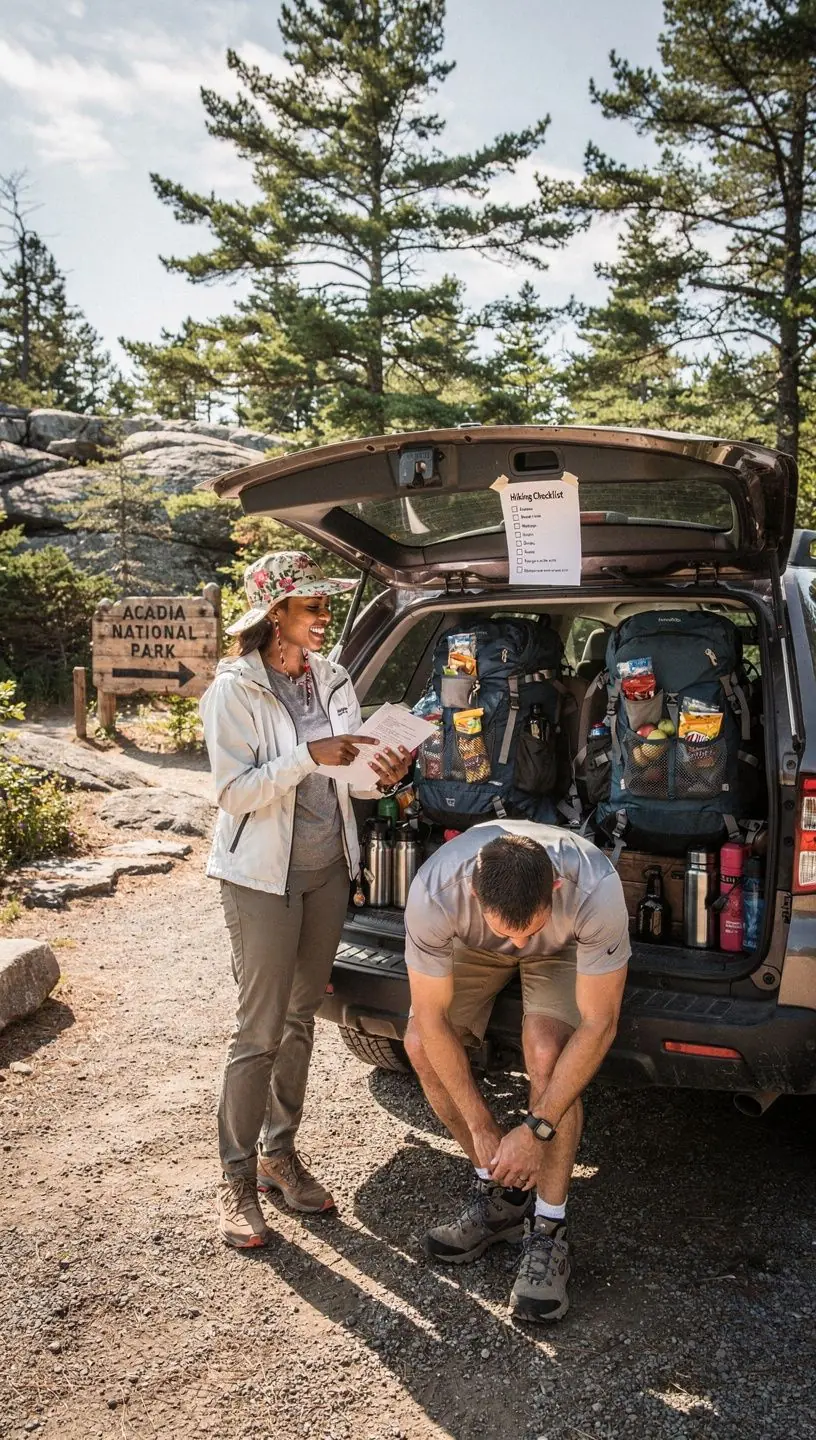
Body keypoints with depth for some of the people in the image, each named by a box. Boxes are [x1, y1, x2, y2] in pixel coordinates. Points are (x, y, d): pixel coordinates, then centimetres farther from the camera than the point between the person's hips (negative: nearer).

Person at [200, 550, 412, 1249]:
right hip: (262, 877, -6)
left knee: (300, 1020, 15)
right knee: (260, 1033, -1)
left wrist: (379, 777, -11)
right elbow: (235, 791, -17)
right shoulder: (235, 689, -12)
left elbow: (343, 778, 10)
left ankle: (280, 1153, 31)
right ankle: (237, 1179, 15)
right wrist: (309, 755, -26)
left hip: (328, 870, 6)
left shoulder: (333, 680, 5)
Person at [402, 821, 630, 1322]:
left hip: (564, 947, -2)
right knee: (421, 1045, -14)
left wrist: (536, 1129, -30)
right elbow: (432, 1018, -26)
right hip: (474, 944, 2)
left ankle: (548, 1230, -7)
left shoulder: (596, 890, -43)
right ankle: (501, 1191, 7)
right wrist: (481, 1126, -21)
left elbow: (598, 1025, -31)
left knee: (547, 1055, -26)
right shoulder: (434, 893, -40)